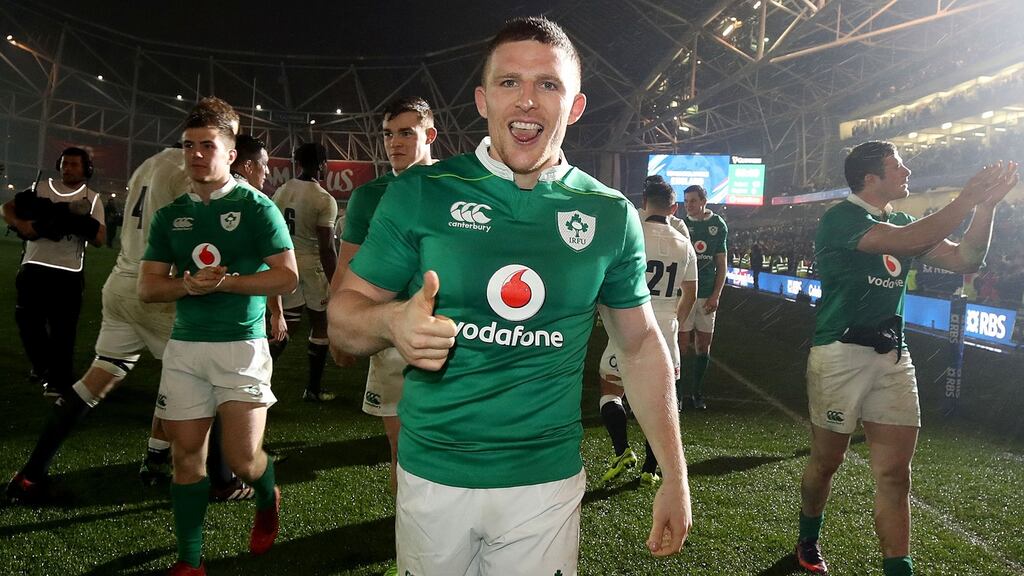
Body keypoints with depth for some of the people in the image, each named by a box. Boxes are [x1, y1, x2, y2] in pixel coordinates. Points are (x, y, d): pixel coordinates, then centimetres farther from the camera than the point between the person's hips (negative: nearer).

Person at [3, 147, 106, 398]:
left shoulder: (92, 199, 2)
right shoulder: (41, 188, 7)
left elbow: (100, 239, -4)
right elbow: (7, 208, 8)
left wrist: (80, 222, -20)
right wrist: (21, 224, -11)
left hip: (68, 272, -2)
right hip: (34, 267, 3)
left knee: (62, 329, 2)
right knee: (27, 321, 9)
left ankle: (58, 379, 14)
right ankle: (44, 367, 31)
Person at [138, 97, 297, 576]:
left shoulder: (255, 207, -3)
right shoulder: (170, 216, 11)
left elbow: (286, 276, -10)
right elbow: (148, 288, 7)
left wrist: (223, 282, -15)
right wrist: (190, 284, -13)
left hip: (241, 346, -4)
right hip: (184, 347, 4)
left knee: (242, 459, -4)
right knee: (187, 455, 6)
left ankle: (268, 501, 32)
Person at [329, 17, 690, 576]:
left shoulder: (610, 215, -2)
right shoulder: (421, 193, -8)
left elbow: (641, 345, 6)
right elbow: (343, 314, -3)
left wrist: (675, 478, 5)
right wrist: (391, 322, -27)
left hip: (547, 482, 1)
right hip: (431, 475, 0)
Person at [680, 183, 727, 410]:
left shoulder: (718, 225, 6)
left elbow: (721, 265, 8)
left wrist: (716, 295, -1)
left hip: (707, 295, 3)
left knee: (704, 343, 8)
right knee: (682, 341, -5)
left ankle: (696, 391, 20)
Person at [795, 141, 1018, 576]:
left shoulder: (901, 222, 15)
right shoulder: (842, 217, -9)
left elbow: (965, 260, 10)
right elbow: (906, 241, -24)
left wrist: (986, 205, -2)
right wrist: (968, 198, -18)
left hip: (893, 358, 6)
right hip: (841, 354, -6)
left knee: (895, 474, 1)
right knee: (826, 461, 8)